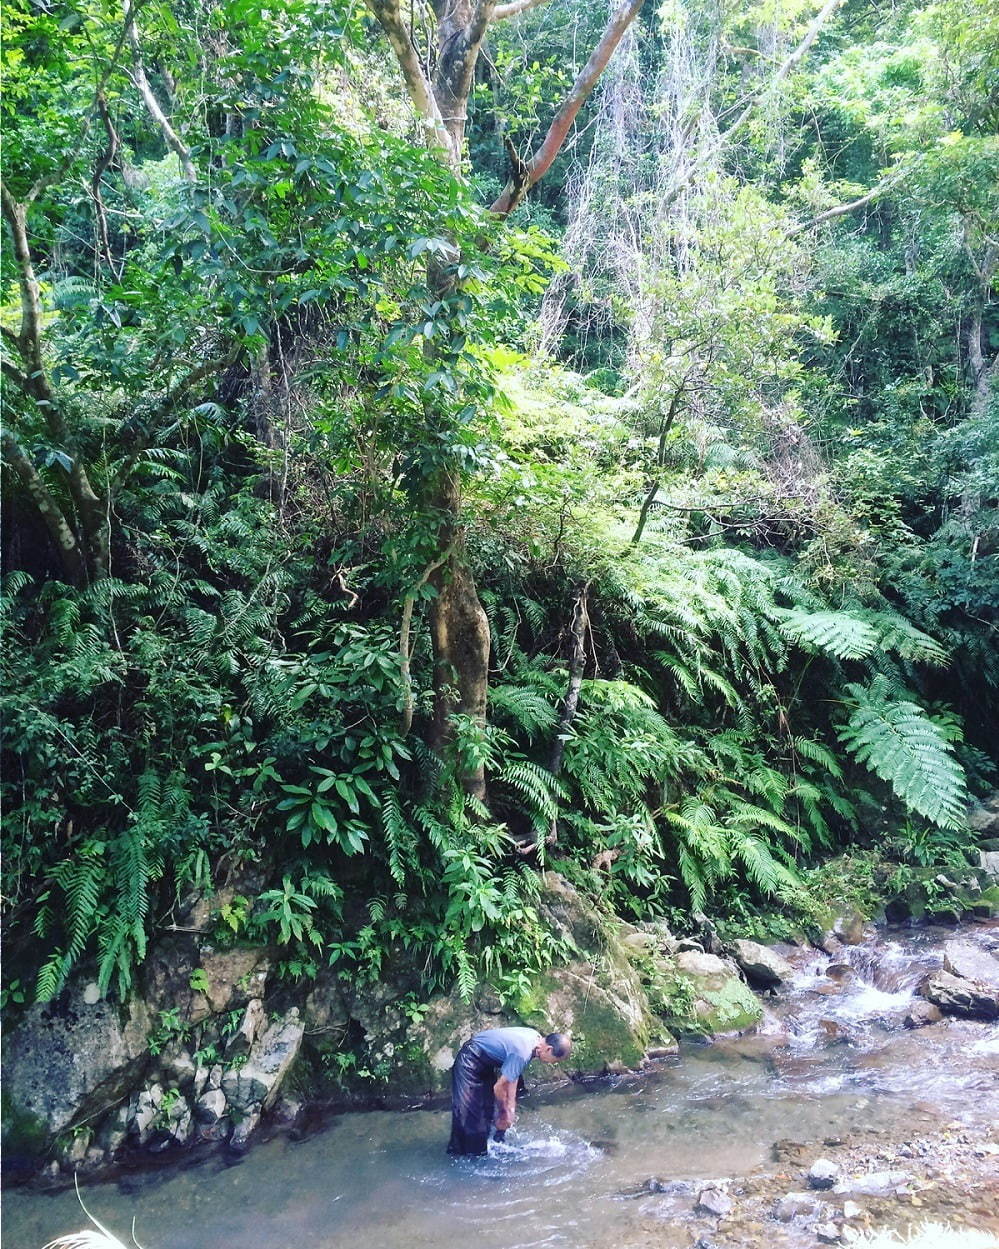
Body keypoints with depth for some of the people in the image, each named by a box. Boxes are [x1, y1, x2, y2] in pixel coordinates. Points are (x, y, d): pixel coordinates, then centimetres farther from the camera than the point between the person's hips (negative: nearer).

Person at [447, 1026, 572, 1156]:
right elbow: (499, 1087, -24)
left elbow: (513, 1076, 4)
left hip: (485, 1060, 9)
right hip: (470, 1059, -9)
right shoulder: (522, 1053, -33)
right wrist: (504, 1112, -6)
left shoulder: (536, 1037, -7)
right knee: (468, 1110, -8)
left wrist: (511, 1107, 4)